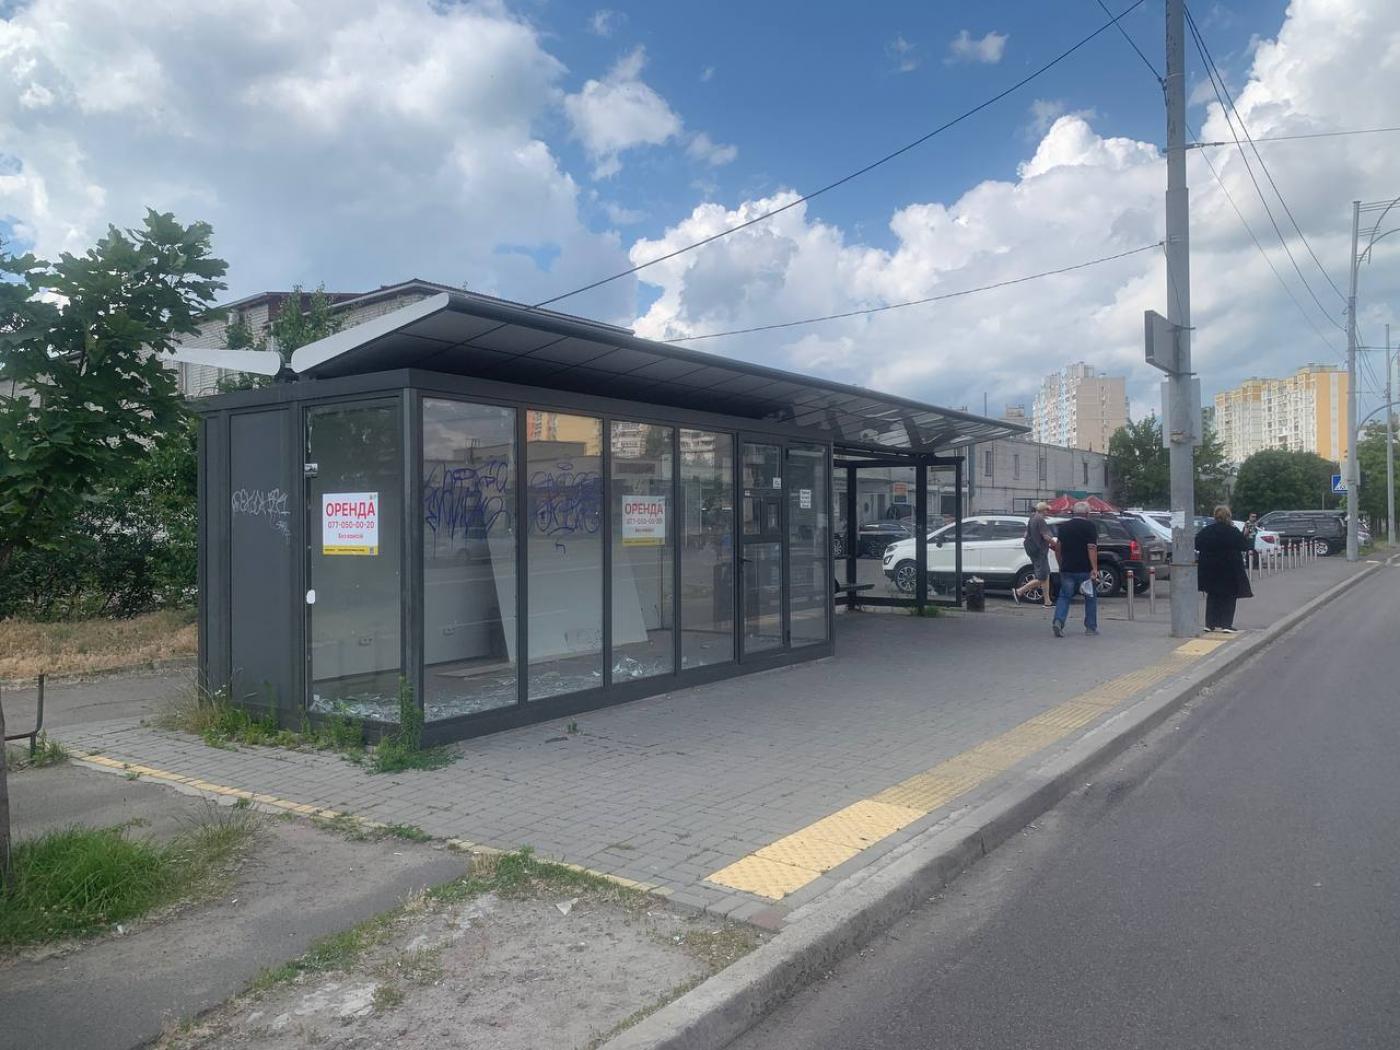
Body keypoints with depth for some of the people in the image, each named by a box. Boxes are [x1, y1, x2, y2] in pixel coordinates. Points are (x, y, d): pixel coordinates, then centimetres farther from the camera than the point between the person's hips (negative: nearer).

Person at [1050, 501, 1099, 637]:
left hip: (1067, 570, 4)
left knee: (1064, 596, 9)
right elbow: (1092, 548, -16)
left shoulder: (1064, 526, 9)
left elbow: (1057, 547, 14)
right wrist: (1094, 569, -19)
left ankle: (1058, 621, -11)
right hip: (1085, 570, -3)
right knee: (1091, 597, 12)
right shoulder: (1090, 526, -7)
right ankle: (1091, 627, 16)